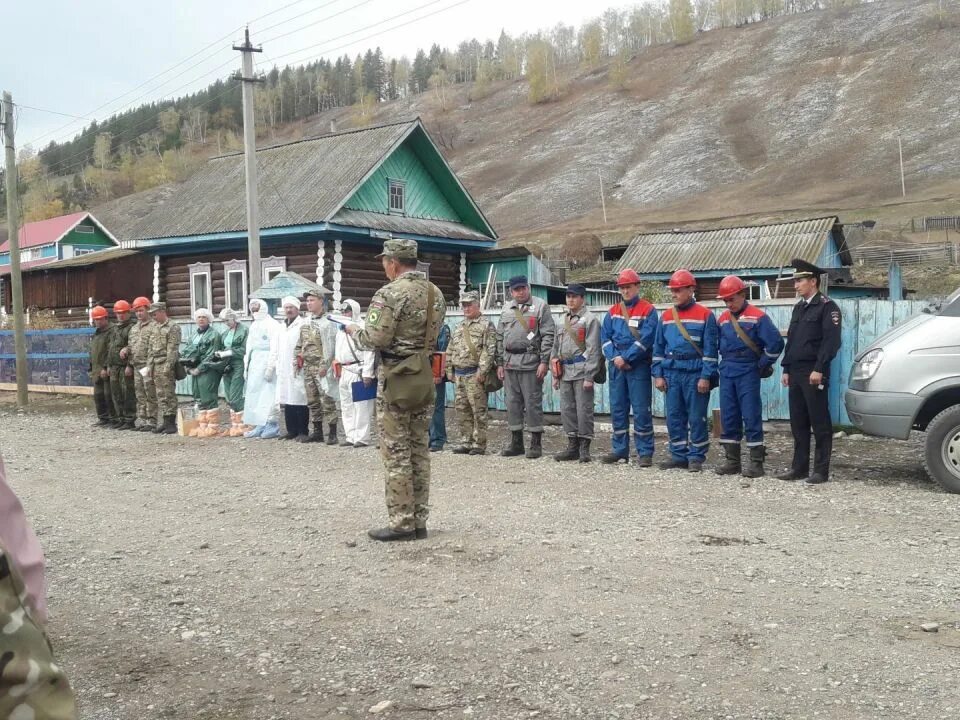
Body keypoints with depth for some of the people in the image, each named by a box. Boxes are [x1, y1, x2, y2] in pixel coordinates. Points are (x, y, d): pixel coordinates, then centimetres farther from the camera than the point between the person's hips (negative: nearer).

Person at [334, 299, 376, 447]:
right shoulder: (340, 330, 19)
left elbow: (369, 352, -14)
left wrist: (367, 373, -19)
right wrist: (337, 372, 20)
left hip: (358, 372, -9)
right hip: (343, 373, 9)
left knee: (360, 407, -6)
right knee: (346, 407, 11)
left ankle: (361, 437, -2)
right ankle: (350, 436, 18)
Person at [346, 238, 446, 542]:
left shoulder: (390, 293, -13)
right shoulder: (435, 293, 11)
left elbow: (377, 338, -17)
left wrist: (355, 331, 2)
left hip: (397, 377, -7)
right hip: (426, 376, 7)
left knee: (396, 453, -1)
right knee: (420, 451, 11)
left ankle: (402, 523, 3)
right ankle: (419, 521, 16)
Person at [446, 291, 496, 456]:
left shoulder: (486, 325, -2)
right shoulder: (459, 327, 20)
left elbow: (489, 351, -12)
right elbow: (450, 351, 23)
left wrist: (482, 371, -18)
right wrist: (449, 371, 15)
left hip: (475, 375, -7)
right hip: (459, 375, 7)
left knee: (479, 411, -5)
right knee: (462, 411, 9)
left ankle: (479, 444, -1)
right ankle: (466, 441, 17)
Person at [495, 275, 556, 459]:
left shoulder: (540, 306, -1)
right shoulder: (506, 309, 16)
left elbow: (548, 335, -6)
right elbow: (500, 337, 18)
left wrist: (544, 361, -12)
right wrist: (500, 363, 12)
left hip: (530, 362, -5)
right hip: (509, 363, 5)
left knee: (533, 403, -2)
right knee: (512, 403, 8)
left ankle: (536, 444, 6)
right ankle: (516, 443, 17)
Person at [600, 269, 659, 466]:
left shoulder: (648, 310, -2)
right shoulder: (613, 311, 13)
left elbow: (646, 339, -12)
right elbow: (605, 337, 8)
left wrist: (625, 358, -16)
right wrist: (615, 357, -9)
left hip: (638, 366, -5)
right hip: (616, 366, 5)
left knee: (641, 410, -4)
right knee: (617, 409, 8)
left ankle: (645, 452, 1)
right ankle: (619, 450, 17)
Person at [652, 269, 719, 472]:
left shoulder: (705, 315, -3)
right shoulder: (666, 317, 11)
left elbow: (710, 349, -7)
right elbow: (658, 348, 13)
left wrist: (706, 377, -12)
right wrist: (658, 375, 6)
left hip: (695, 375, -5)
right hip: (672, 374, 5)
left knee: (696, 418, 0)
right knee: (674, 417, 7)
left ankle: (696, 457, 9)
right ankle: (679, 455, 17)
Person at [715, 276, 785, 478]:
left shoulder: (757, 316, -6)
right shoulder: (723, 319, 12)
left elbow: (775, 342, -11)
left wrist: (763, 365, -5)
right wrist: (725, 363, 12)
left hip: (748, 372, -6)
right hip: (727, 373, 6)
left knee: (751, 417, -5)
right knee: (728, 417, 6)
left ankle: (756, 462, -1)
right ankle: (732, 461, 14)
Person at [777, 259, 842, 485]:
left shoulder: (827, 306, -5)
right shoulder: (798, 307, 18)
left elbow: (831, 341, -14)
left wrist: (819, 369, -19)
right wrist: (786, 370, 14)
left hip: (814, 374, -8)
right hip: (795, 373, 8)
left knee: (820, 423, -2)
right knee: (798, 422, 9)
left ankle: (821, 470, 2)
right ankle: (799, 467, 15)